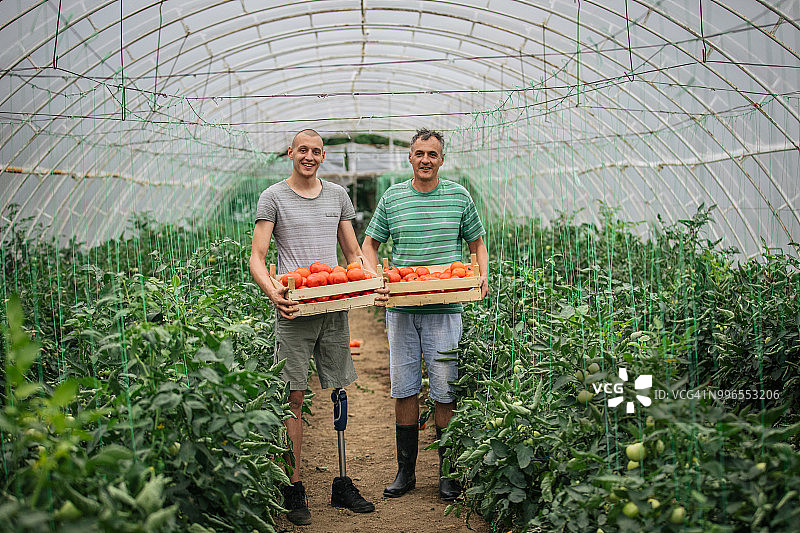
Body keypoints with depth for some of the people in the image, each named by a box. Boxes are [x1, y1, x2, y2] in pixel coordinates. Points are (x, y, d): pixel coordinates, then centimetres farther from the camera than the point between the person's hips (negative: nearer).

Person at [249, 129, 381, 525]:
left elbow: (354, 252, 17)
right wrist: (272, 292, -23)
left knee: (338, 393, 7)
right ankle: (293, 490, 6)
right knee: (294, 397, -3)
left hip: (335, 307, 4)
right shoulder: (273, 198, 2)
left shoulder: (338, 195, 15)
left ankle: (342, 485, 15)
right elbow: (257, 258, -4)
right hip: (294, 309, -4)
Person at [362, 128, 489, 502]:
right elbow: (370, 243, 14)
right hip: (400, 307, 2)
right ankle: (405, 470, 17)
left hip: (445, 307, -1)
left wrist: (482, 278, -4)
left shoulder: (458, 196, 6)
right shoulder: (392, 198, 8)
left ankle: (449, 473, 12)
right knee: (404, 389, 6)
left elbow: (477, 244, 13)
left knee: (444, 392, 0)